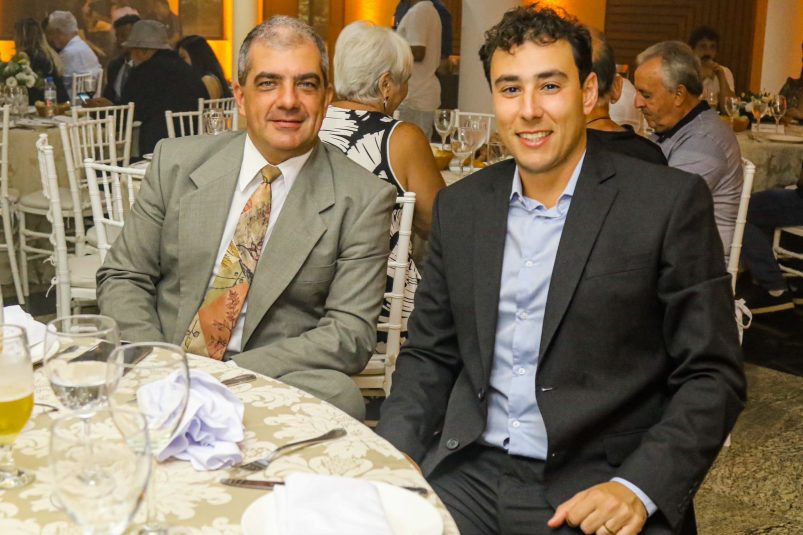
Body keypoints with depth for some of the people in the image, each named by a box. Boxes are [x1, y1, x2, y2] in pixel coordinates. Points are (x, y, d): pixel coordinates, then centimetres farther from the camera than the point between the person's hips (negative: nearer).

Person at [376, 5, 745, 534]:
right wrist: (387, 463, -4)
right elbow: (429, 356, 12)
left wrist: (638, 488, -17)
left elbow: (713, 377, -5)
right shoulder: (460, 207, 7)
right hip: (471, 475, 2)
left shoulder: (670, 202, -6)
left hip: (598, 491, -2)